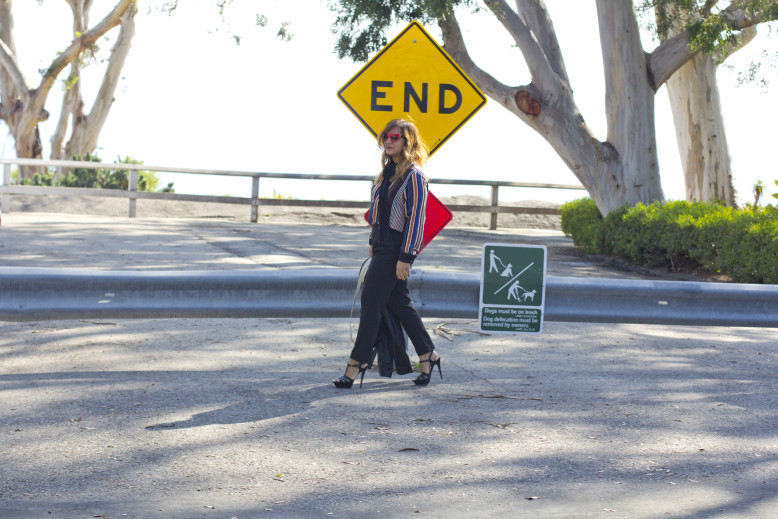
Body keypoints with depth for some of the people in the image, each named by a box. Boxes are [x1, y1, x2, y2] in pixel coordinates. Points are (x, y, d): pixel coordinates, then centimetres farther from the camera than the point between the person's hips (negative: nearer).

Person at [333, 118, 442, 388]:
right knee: (399, 301, 12)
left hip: (396, 247, -9)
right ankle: (427, 355, 21)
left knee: (371, 301, -7)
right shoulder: (387, 172, 14)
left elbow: (415, 217, -15)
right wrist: (373, 242, 18)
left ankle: (358, 361, 0)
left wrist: (405, 257, -17)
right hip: (382, 245, 9)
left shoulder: (413, 175, -12)